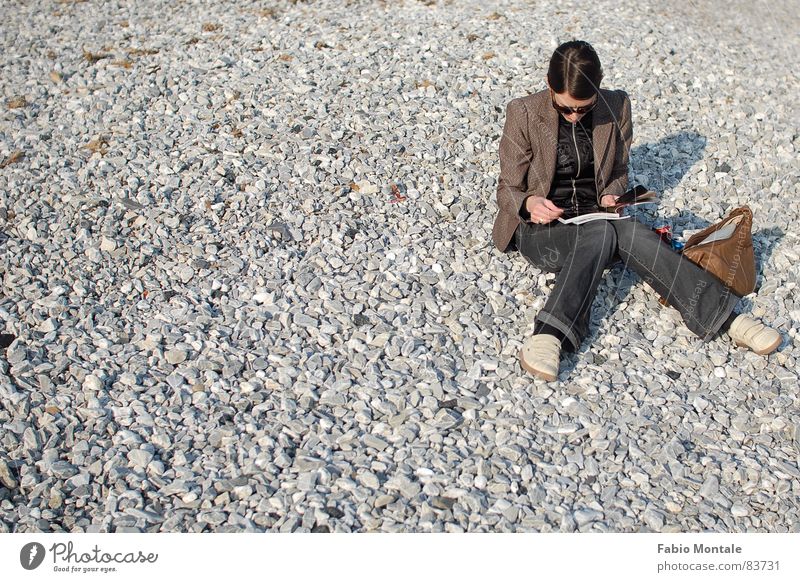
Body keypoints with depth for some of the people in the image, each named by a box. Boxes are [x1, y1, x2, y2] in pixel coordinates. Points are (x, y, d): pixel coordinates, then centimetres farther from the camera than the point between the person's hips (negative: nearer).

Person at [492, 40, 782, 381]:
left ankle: (725, 317, -33)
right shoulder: (523, 114, -9)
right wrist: (529, 203, -26)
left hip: (595, 220, 3)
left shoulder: (616, 107, 0)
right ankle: (549, 335, -48)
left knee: (632, 233, -31)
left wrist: (610, 195, -8)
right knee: (603, 233, -35)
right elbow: (507, 190, -4)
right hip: (540, 229, -3)